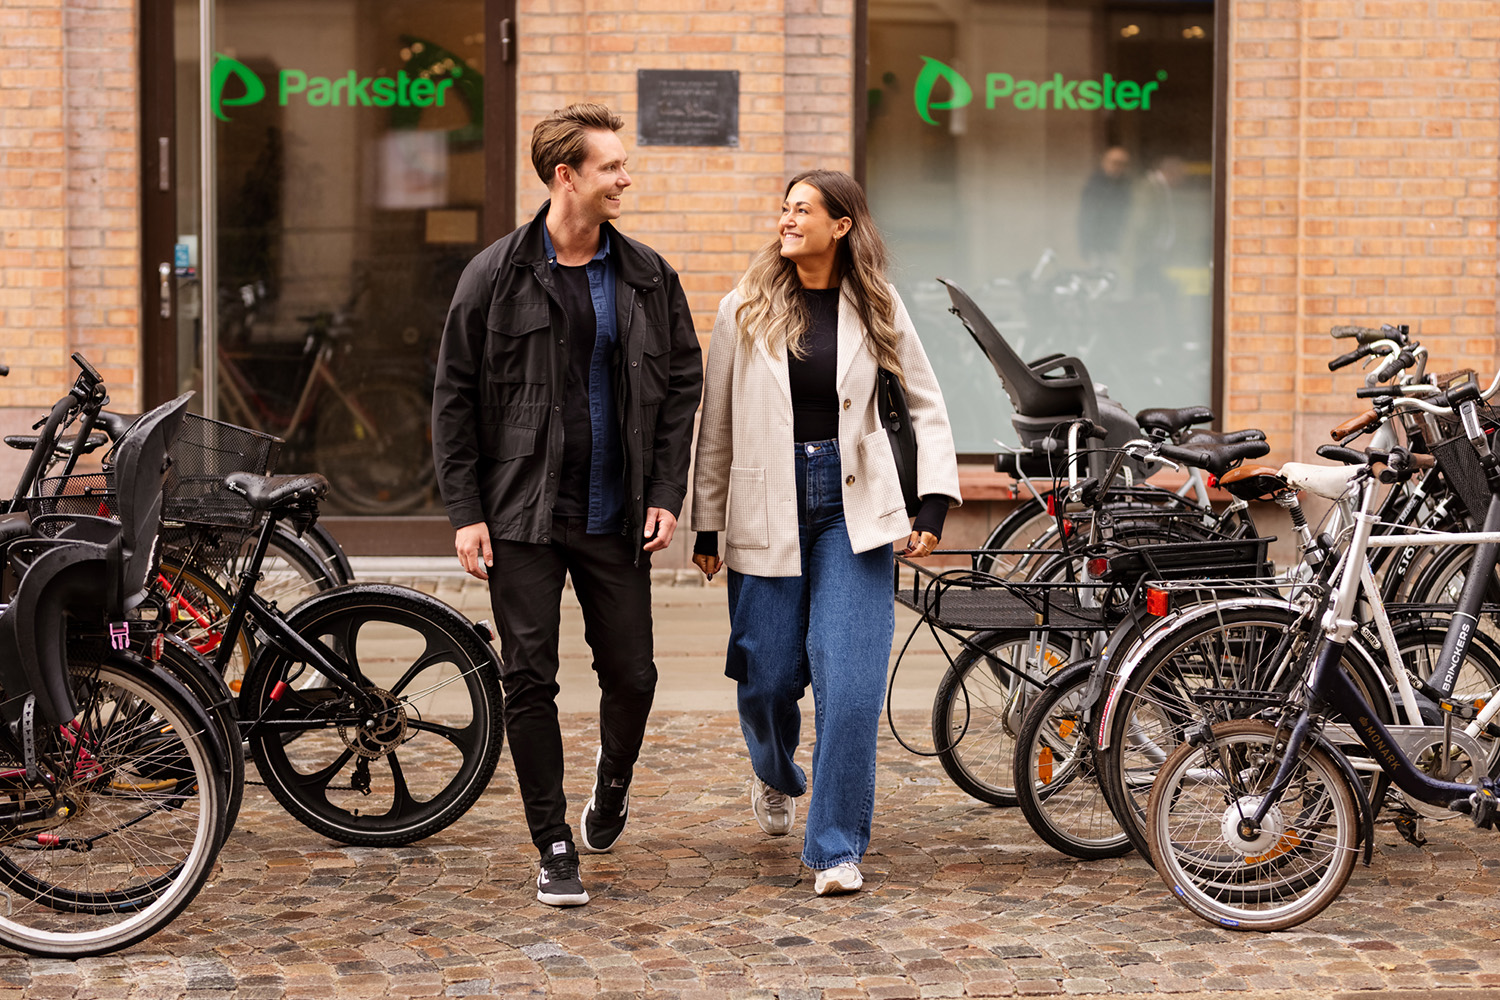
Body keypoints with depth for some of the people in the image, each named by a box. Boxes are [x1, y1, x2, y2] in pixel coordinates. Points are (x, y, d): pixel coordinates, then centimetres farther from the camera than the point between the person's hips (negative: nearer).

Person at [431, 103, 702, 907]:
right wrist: (465, 511, -6)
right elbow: (454, 397, -1)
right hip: (523, 516, -2)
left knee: (631, 675, 6)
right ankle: (555, 848, 11)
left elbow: (681, 387, 8)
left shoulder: (647, 277, 5)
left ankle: (611, 786, 37)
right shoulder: (495, 276, -3)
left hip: (615, 516, 2)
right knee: (529, 681, -1)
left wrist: (665, 496, -1)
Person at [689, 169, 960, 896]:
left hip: (853, 508, 0)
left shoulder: (874, 310, 3)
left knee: (849, 684, -9)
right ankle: (777, 777, 41)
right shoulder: (745, 310, 2)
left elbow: (927, 405, 10)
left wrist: (935, 505, 0)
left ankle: (837, 848, 2)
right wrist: (706, 525, 6)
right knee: (767, 678, 6)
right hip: (767, 509, 1)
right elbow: (716, 424, 6)